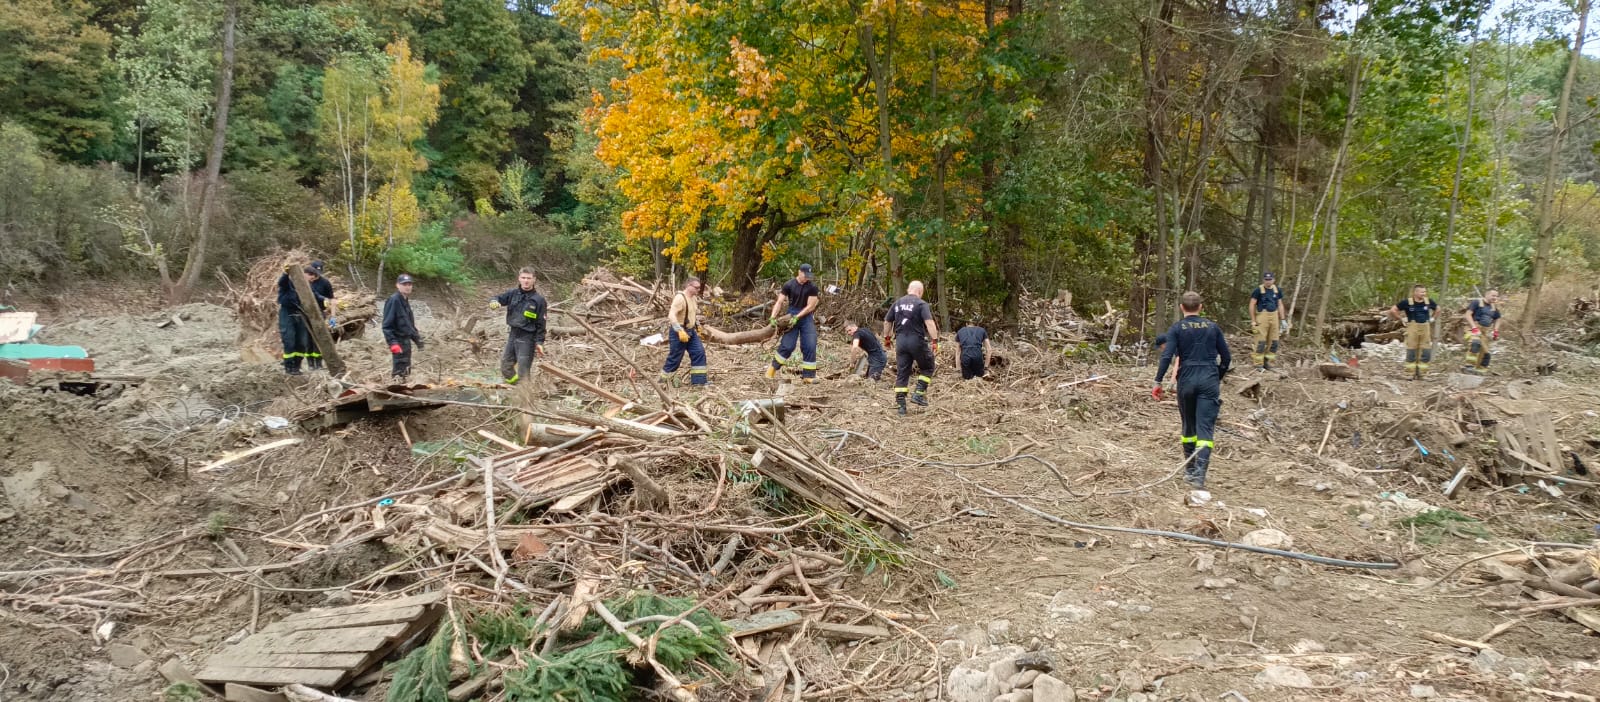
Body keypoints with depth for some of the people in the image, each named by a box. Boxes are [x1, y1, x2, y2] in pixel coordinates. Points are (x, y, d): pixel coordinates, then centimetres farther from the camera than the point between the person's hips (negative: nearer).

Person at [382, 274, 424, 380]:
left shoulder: (405, 301, 13)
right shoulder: (393, 300, -13)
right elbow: (387, 325, -18)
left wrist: (418, 339, 20)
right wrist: (392, 343, -25)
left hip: (406, 341, 9)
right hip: (399, 341, -9)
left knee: (405, 370, 15)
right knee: (399, 371, -10)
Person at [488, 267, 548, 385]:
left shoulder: (539, 300, -8)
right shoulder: (513, 293, 3)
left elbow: (541, 323, -6)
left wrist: (539, 342, -9)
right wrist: (494, 302, -21)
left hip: (527, 338, -5)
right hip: (512, 335, 5)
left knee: (523, 372, -4)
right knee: (505, 367, 13)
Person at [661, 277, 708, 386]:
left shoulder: (693, 297, 8)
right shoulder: (680, 298, -21)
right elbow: (671, 316, -29)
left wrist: (697, 326, 23)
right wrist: (680, 331, -34)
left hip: (691, 331, 9)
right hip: (679, 332, -9)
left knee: (699, 353, 1)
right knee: (675, 358, -1)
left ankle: (698, 379, 5)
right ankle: (663, 380, 13)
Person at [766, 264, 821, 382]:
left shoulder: (812, 287, -6)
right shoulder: (789, 285, -6)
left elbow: (810, 306, -10)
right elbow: (779, 302, -7)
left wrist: (797, 317, -18)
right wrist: (773, 317, -20)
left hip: (806, 317, 1)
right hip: (792, 316, -1)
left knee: (810, 346, -5)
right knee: (787, 345, -7)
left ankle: (808, 375, 1)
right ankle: (773, 368, 11)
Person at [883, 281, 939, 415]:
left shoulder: (897, 303, 11)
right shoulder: (921, 304, -6)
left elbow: (887, 322, 17)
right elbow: (929, 322, -17)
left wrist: (886, 337, 30)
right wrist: (935, 340, -19)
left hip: (901, 341, 5)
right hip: (917, 340, -5)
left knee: (901, 373, 6)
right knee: (927, 367, 15)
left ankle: (900, 405, 3)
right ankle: (919, 393, 3)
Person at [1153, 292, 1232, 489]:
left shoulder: (1177, 328, 1)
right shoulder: (1213, 327, 8)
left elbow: (1167, 356, -10)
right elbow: (1226, 358, 11)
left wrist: (1158, 382, -9)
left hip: (1187, 381, 0)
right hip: (1210, 381, 0)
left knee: (1189, 426, 16)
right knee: (1205, 428, -6)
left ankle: (1190, 469, 25)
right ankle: (1199, 474, -19)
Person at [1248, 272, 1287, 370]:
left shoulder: (1277, 290, 10)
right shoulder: (1258, 290, -6)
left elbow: (1280, 304, 17)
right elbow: (1252, 305, -5)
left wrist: (1282, 319, 13)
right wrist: (1253, 320, -8)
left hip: (1274, 316, 6)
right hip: (1262, 316, -5)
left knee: (1273, 341, 7)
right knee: (1261, 341, -7)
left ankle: (1268, 362, 18)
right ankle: (1259, 364, 0)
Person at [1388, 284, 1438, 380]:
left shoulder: (1428, 301, 5)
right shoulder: (1407, 302, -7)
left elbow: (1437, 309, 25)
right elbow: (1392, 310, -3)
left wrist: (1431, 318, 13)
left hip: (1425, 329, 4)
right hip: (1412, 328, -4)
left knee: (1426, 353, 3)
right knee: (1411, 353, 0)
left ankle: (1420, 373, 13)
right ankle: (1411, 374, 7)